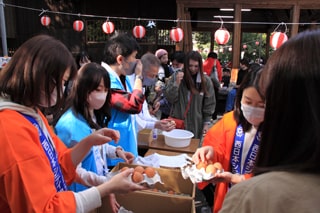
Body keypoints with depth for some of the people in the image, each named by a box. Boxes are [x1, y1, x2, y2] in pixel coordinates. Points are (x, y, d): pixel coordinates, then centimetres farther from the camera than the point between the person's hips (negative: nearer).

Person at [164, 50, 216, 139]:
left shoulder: (206, 81, -2)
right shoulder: (177, 76, -2)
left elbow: (209, 104, 3)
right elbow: (169, 98, -6)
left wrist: (206, 122, 1)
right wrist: (176, 83, -19)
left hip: (196, 124, 0)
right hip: (178, 122, 0)